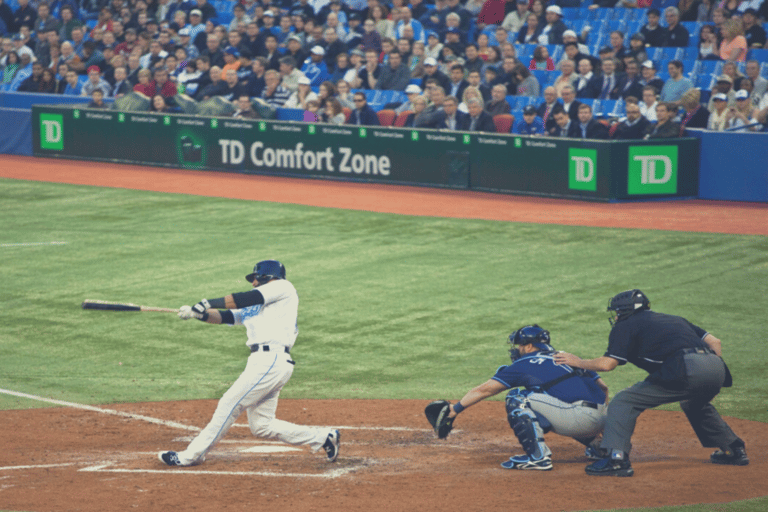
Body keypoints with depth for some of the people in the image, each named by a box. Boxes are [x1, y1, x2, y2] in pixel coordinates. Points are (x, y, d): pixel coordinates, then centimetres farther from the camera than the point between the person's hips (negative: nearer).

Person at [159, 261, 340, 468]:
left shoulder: (283, 287, 5)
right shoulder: (255, 307, 28)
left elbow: (246, 299, -6)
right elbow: (225, 317, 17)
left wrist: (209, 303, -3)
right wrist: (199, 314, 0)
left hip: (272, 359, -9)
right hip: (262, 361, 9)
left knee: (230, 404, -9)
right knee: (261, 426, 6)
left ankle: (192, 455, -7)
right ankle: (322, 437, 13)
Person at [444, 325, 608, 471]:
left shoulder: (525, 364, 9)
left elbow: (484, 389, 11)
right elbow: (602, 387, 25)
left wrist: (456, 408, 19)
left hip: (580, 417, -8)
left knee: (516, 399, 0)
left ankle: (538, 456, -11)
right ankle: (596, 446, 26)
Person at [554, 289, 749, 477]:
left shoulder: (626, 326, 18)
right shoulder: (675, 320, 36)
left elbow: (607, 364, 7)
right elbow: (715, 342, 28)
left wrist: (577, 362, 23)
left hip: (684, 369, -7)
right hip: (716, 367, 7)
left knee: (623, 402, 2)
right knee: (695, 404, 39)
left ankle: (617, 458, -12)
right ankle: (734, 450, 34)